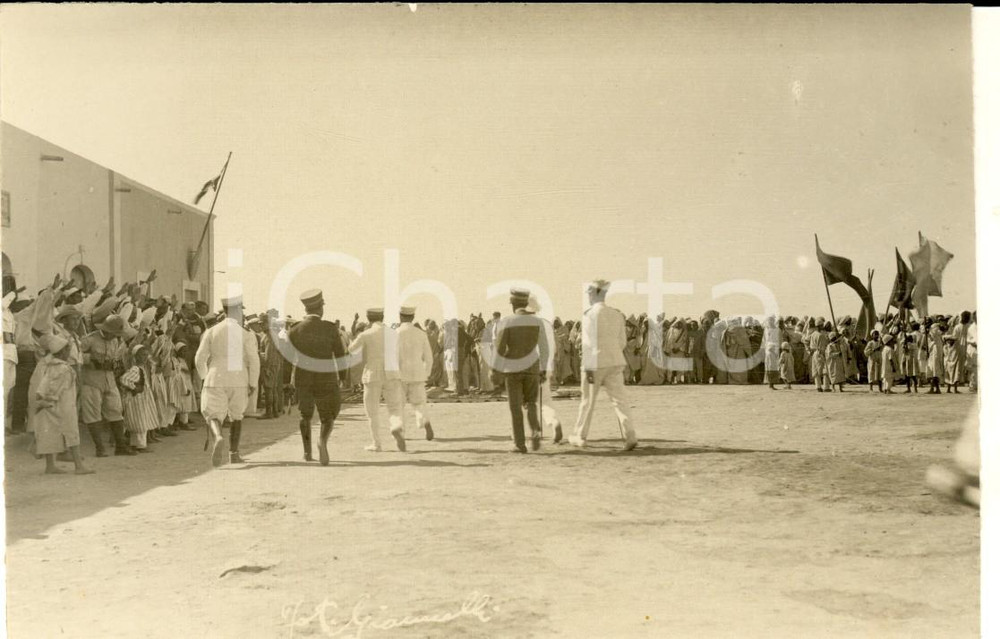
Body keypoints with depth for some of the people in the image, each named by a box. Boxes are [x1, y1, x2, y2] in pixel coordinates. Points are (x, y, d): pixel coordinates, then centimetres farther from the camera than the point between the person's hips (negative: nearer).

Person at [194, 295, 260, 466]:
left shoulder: (211, 332, 2)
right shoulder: (245, 334, -4)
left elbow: (200, 358, 2)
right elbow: (254, 361, -7)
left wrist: (204, 377, 18)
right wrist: (253, 383, 4)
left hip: (215, 380, 0)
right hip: (238, 381, 0)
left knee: (213, 415, -1)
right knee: (236, 416, 18)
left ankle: (217, 438, -33)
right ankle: (234, 453, 21)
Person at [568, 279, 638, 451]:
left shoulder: (590, 314, -10)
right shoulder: (617, 314, 8)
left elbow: (589, 342, -15)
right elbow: (621, 342, 13)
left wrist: (589, 367, -16)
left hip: (595, 364, -4)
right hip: (614, 363, 4)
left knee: (587, 401, 10)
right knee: (619, 400, -1)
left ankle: (580, 437, 23)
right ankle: (629, 436, -14)